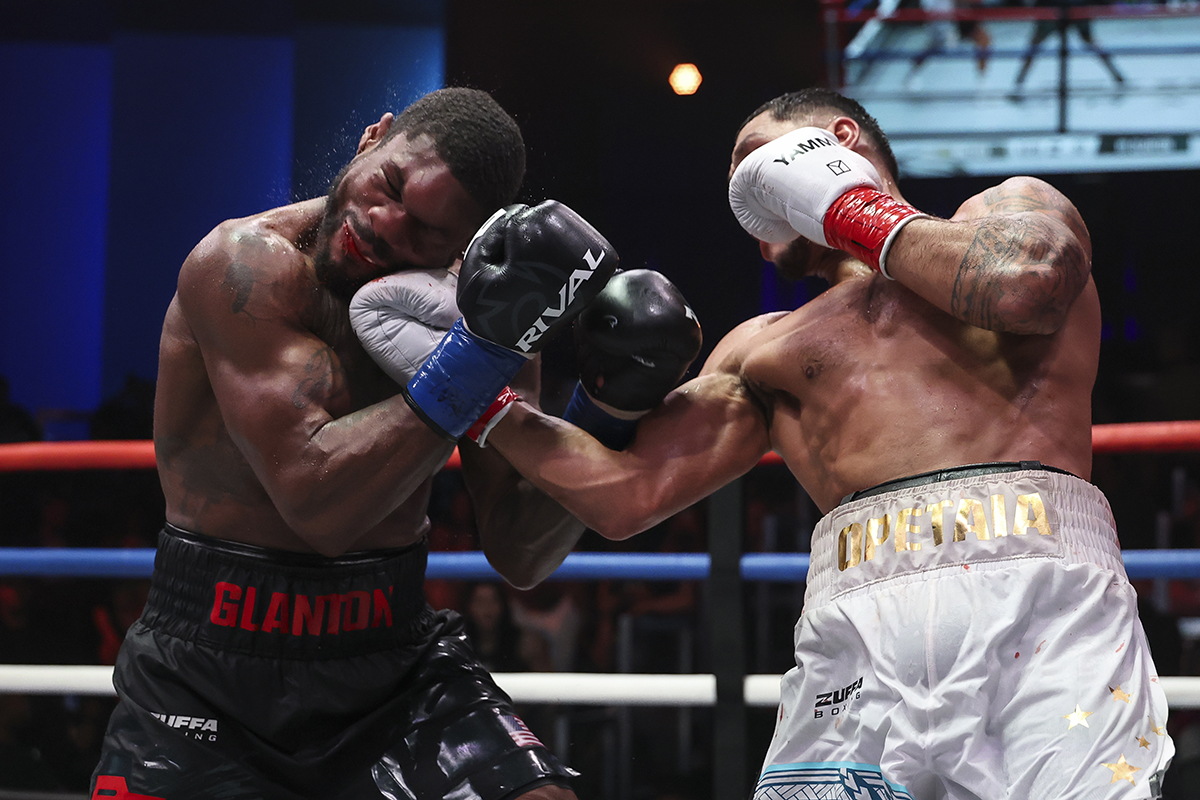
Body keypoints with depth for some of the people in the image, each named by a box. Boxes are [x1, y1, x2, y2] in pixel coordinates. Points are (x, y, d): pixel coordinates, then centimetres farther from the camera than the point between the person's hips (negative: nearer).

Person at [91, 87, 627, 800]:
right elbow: (318, 502, -28)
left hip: (394, 660, 3)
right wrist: (480, 351, -31)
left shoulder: (472, 294, -3)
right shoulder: (248, 263, -17)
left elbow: (521, 557, 0)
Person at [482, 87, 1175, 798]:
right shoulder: (760, 348, 33)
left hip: (1041, 605, -4)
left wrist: (861, 214, 10)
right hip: (857, 642, 4)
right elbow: (628, 493, 26)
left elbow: (1029, 286, -4)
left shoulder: (1014, 207, 22)